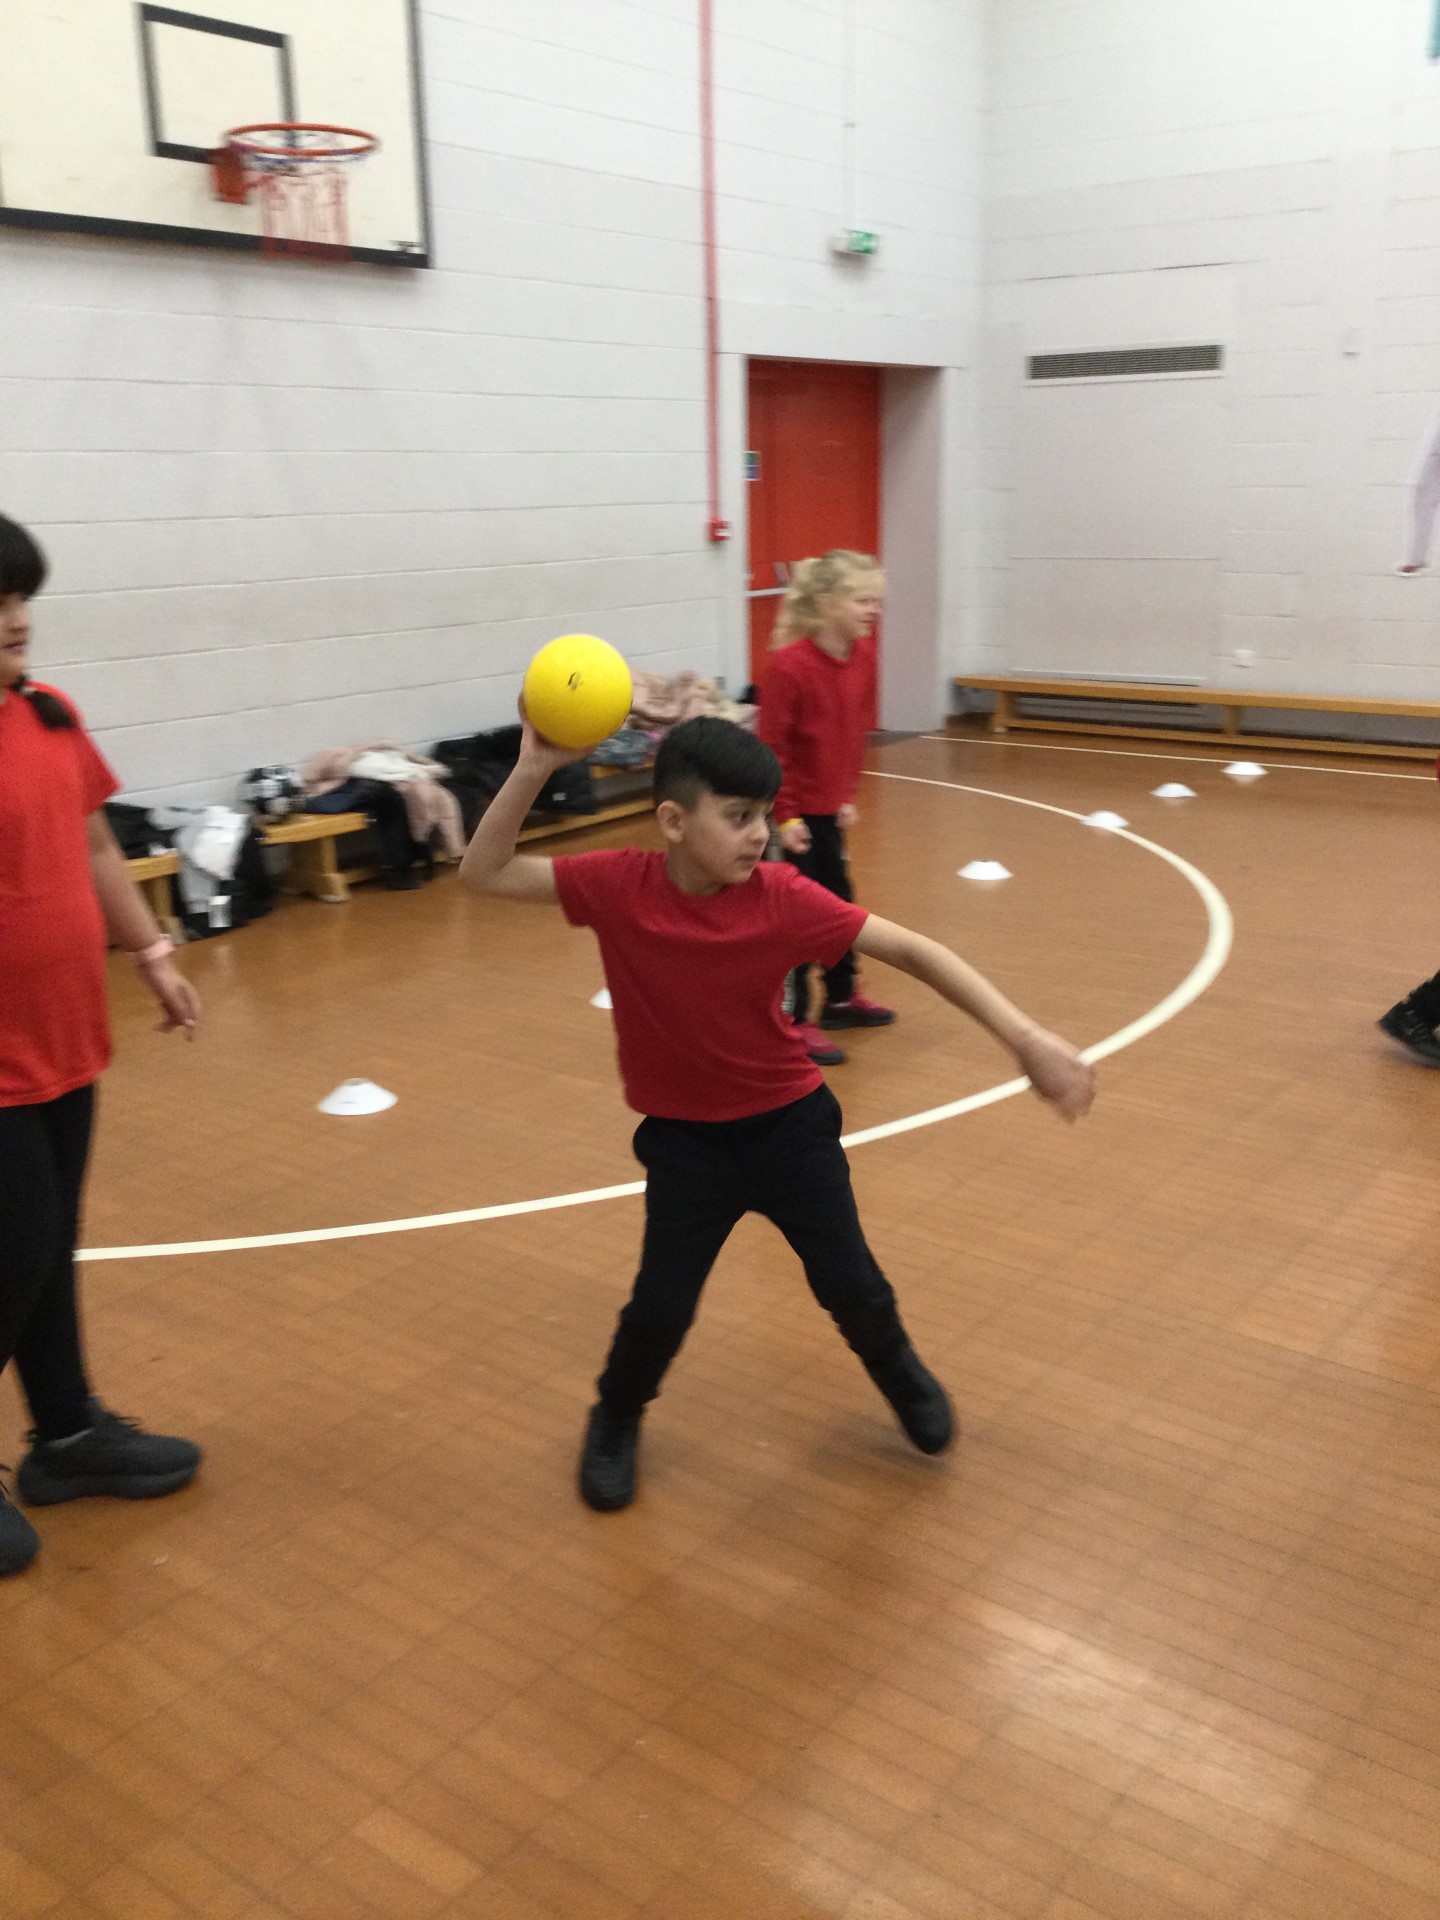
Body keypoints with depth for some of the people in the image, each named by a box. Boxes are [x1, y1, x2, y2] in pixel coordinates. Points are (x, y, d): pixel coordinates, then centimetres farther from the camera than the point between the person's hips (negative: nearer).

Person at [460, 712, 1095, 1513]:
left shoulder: (783, 898, -20)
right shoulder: (618, 885, -18)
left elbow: (912, 950, -18)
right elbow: (485, 873, -12)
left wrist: (1025, 1036, -24)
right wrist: (533, 770, -27)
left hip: (789, 1122, 0)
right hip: (684, 1138, 0)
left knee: (849, 1283, 6)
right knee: (661, 1307, -1)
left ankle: (901, 1371, 42)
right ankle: (617, 1419, 32)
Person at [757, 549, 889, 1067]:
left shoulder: (863, 657, -1)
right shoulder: (788, 666, -23)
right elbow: (769, 748, -19)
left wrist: (847, 796, 9)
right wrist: (785, 816, -17)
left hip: (829, 808, 8)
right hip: (793, 813, -8)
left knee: (839, 901, 19)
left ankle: (841, 999, 37)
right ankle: (795, 1020, 11)